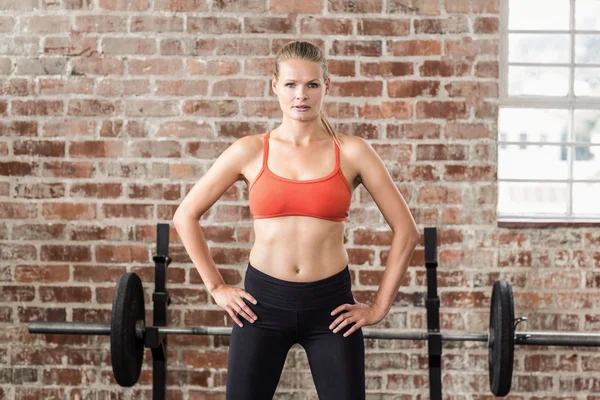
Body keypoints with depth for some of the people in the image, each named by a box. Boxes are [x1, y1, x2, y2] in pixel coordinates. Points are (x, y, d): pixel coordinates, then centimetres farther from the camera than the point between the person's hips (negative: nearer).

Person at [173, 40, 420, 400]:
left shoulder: (352, 152, -1)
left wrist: (379, 307, 0)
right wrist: (216, 287, 5)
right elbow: (186, 216, 7)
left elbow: (406, 230, 1)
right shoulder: (250, 151, 1)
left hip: (330, 303, 0)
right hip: (263, 301, 1)